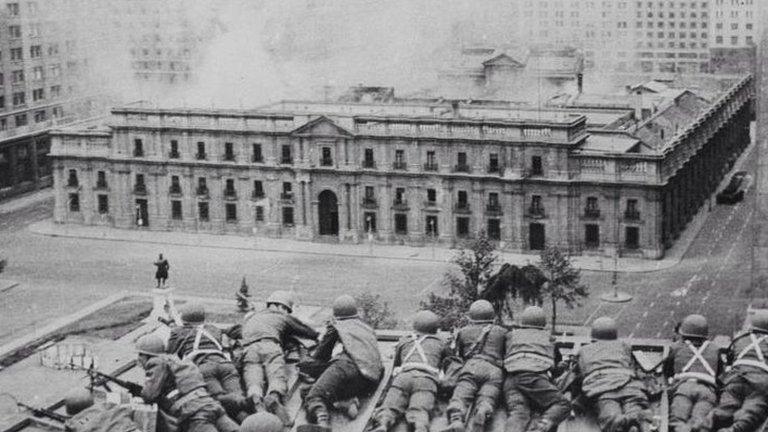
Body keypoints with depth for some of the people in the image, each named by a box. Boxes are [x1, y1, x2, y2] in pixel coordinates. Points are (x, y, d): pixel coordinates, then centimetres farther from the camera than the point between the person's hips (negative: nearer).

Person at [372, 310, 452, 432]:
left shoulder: (403, 341, 32)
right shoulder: (440, 343, 31)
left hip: (402, 376, 1)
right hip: (426, 379, -1)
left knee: (388, 408, -12)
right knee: (419, 412, -22)